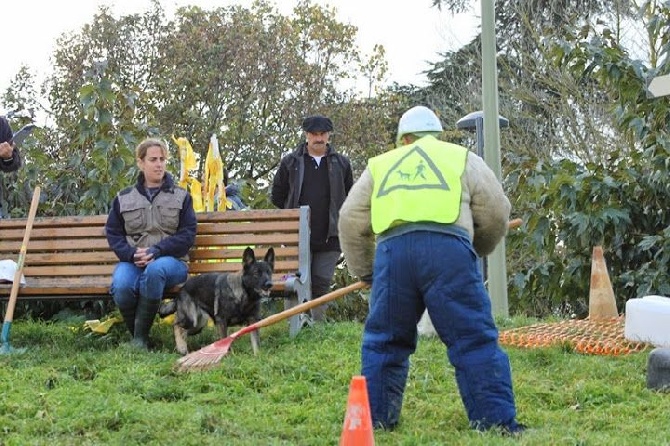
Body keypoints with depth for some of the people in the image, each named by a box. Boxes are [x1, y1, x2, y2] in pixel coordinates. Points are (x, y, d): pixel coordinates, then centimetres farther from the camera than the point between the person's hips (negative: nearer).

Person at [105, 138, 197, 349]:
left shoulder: (181, 196, 12)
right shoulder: (124, 198, 16)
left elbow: (187, 235, 2)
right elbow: (113, 233, 11)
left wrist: (156, 251, -13)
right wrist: (132, 254, -10)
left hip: (170, 260, -1)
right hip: (132, 261, 1)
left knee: (155, 270, -39)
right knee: (121, 286, -34)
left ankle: (141, 336, -27)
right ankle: (134, 331, -7)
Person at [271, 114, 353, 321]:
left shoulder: (341, 163, 8)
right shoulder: (290, 162, 5)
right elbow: (277, 196, 14)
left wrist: (340, 222, 11)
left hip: (329, 238, 1)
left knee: (322, 283, 3)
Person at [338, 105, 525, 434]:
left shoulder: (379, 166, 29)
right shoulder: (462, 158, 24)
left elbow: (351, 222, 25)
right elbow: (495, 212, 19)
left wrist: (364, 271, 36)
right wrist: (478, 250, 36)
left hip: (392, 250, 2)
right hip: (448, 248, -2)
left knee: (383, 341, 15)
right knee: (475, 339, 1)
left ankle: (375, 418, 18)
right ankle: (496, 420, -2)